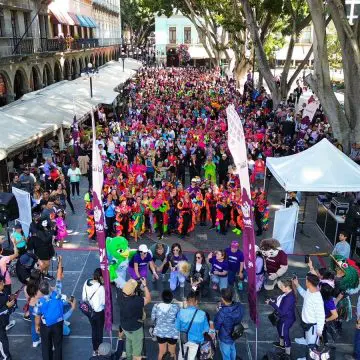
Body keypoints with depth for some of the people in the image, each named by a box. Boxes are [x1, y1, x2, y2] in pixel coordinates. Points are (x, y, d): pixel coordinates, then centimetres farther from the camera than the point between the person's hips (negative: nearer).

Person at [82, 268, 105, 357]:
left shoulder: (86, 283, -12)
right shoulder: (100, 287, -29)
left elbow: (84, 298, -1)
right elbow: (104, 302, -18)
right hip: (99, 312, -5)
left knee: (93, 330, 24)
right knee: (99, 331, 16)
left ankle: (95, 350, 39)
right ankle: (99, 351, 31)